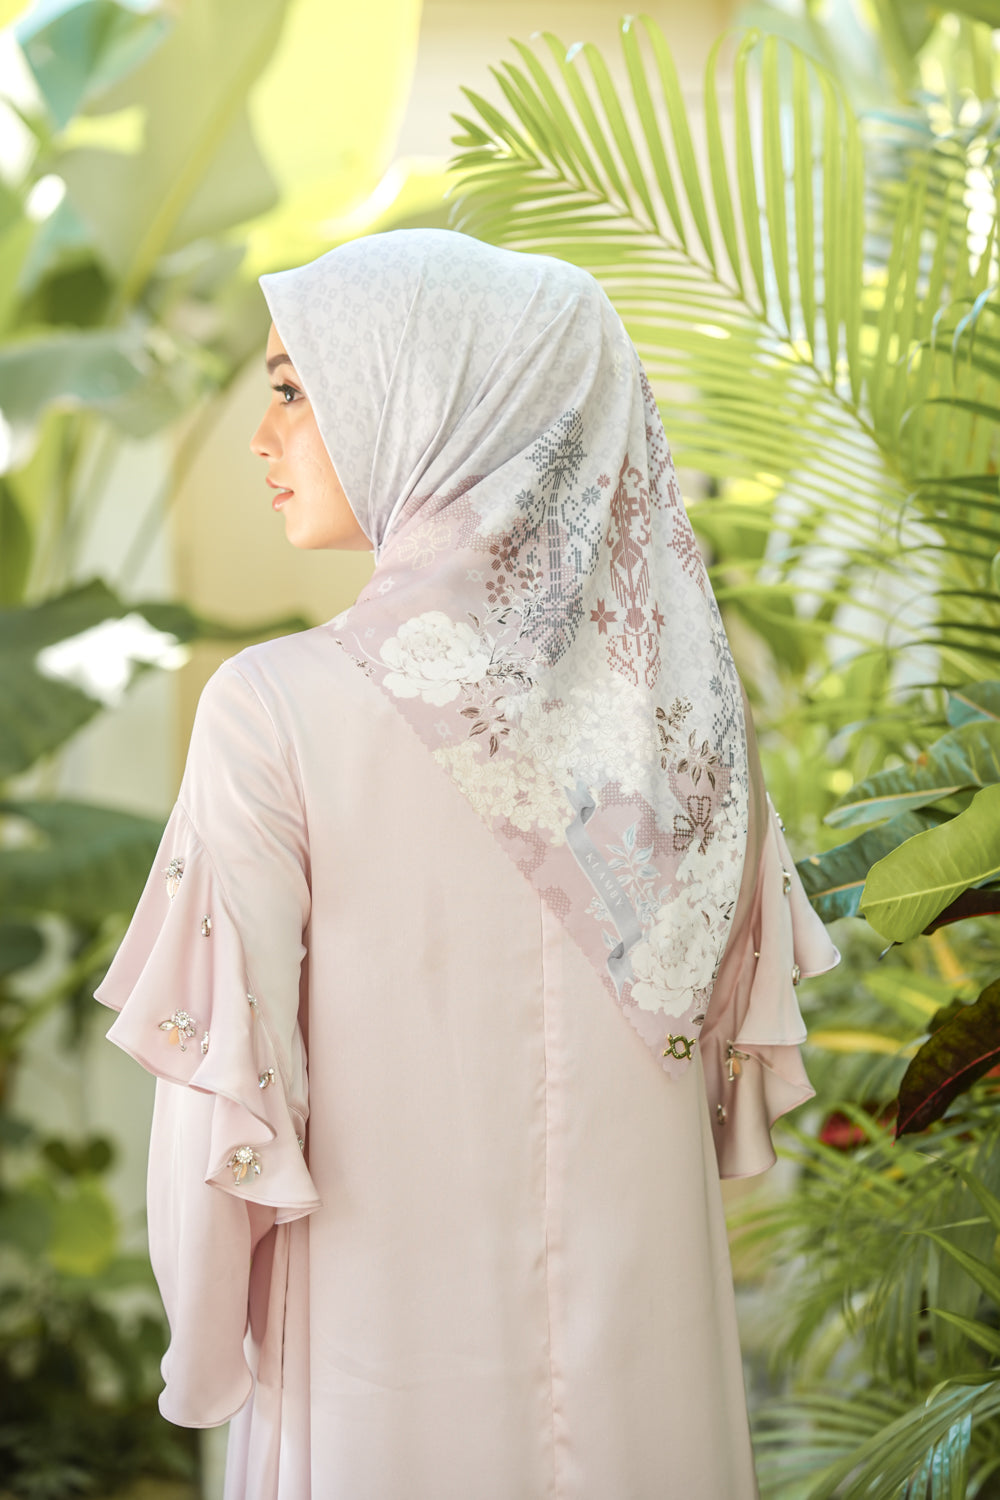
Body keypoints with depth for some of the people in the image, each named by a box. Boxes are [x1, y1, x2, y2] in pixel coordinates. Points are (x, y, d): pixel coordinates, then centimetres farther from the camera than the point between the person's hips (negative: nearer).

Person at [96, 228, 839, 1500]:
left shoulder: (274, 709, -19)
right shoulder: (679, 679, -7)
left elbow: (225, 1086, -15)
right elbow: (740, 1031, 1)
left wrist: (205, 1356, 0)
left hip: (394, 1359, -3)